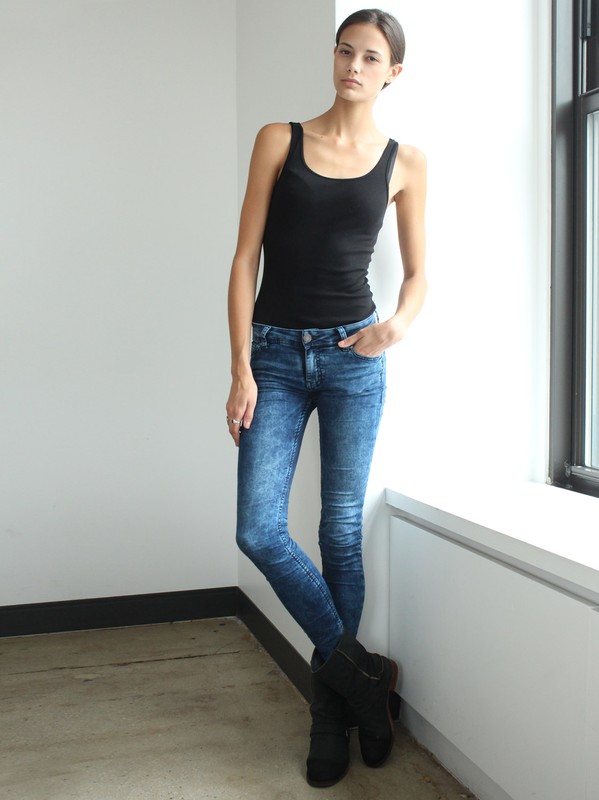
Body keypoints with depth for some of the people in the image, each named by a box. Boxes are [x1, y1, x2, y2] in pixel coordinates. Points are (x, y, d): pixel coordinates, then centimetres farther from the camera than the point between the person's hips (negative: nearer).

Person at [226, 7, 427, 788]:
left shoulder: (405, 163, 5)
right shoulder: (280, 140, 4)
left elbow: (417, 271, 11)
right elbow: (246, 258, 0)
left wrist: (399, 322, -13)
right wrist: (241, 369, -7)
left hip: (354, 356, 0)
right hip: (277, 352, 1)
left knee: (342, 532, 4)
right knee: (259, 530, -8)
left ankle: (330, 707, 21)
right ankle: (357, 665, 13)